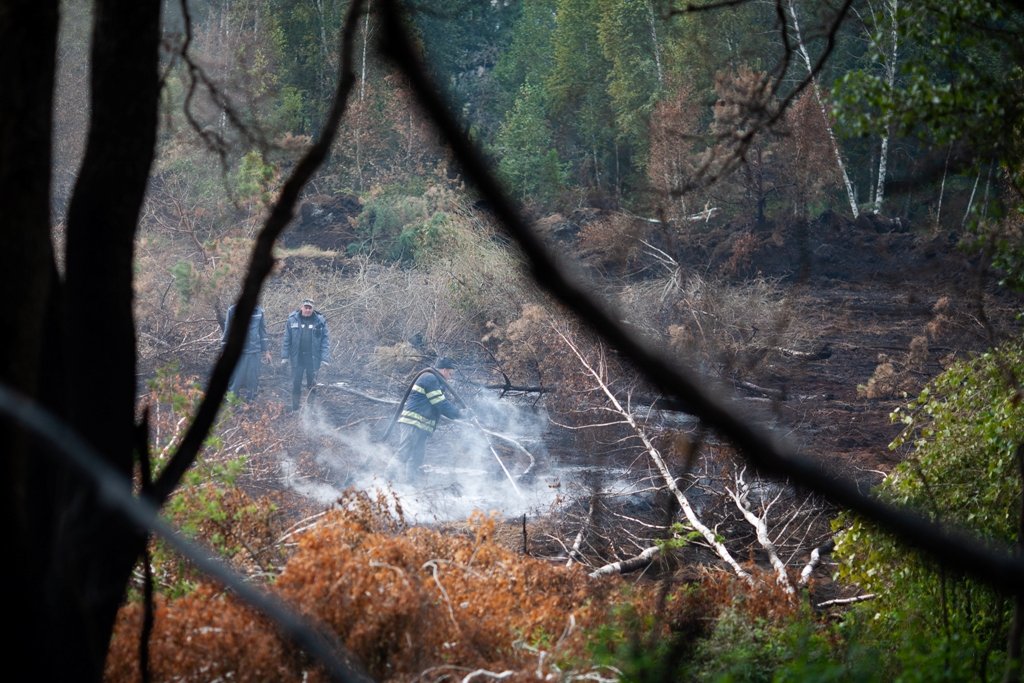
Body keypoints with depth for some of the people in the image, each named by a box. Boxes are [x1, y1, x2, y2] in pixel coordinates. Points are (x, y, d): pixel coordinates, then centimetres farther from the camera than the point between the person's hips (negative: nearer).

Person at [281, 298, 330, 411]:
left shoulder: (320, 321, -4)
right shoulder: (292, 320, -2)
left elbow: (325, 341, -4)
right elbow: (287, 340, 2)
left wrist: (325, 358, -9)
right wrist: (285, 356, -1)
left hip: (313, 359, 0)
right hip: (297, 358, 0)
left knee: (312, 384, 12)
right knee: (296, 384, 4)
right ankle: (295, 409, 12)